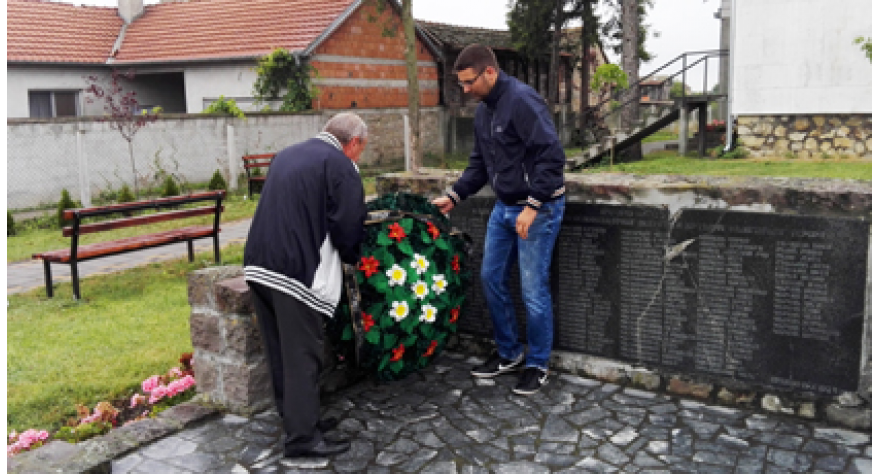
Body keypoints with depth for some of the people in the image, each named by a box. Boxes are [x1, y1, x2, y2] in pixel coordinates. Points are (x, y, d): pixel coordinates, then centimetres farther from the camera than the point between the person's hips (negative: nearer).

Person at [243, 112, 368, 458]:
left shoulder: (287, 154, 20)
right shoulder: (340, 165, -5)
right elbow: (348, 228, -11)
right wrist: (353, 258, 9)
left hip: (259, 265, 8)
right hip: (296, 271, -8)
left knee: (280, 352, 16)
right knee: (302, 355, 0)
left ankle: (295, 416, 30)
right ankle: (302, 436, 7)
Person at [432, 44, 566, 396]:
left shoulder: (522, 100, -18)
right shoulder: (483, 110, 11)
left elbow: (552, 156, -24)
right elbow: (480, 164, 19)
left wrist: (533, 207, -26)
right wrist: (453, 196, 9)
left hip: (538, 208, -9)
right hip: (503, 208, 9)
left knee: (533, 290, -2)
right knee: (491, 278, 13)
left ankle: (538, 366, 16)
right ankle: (509, 353, 29)